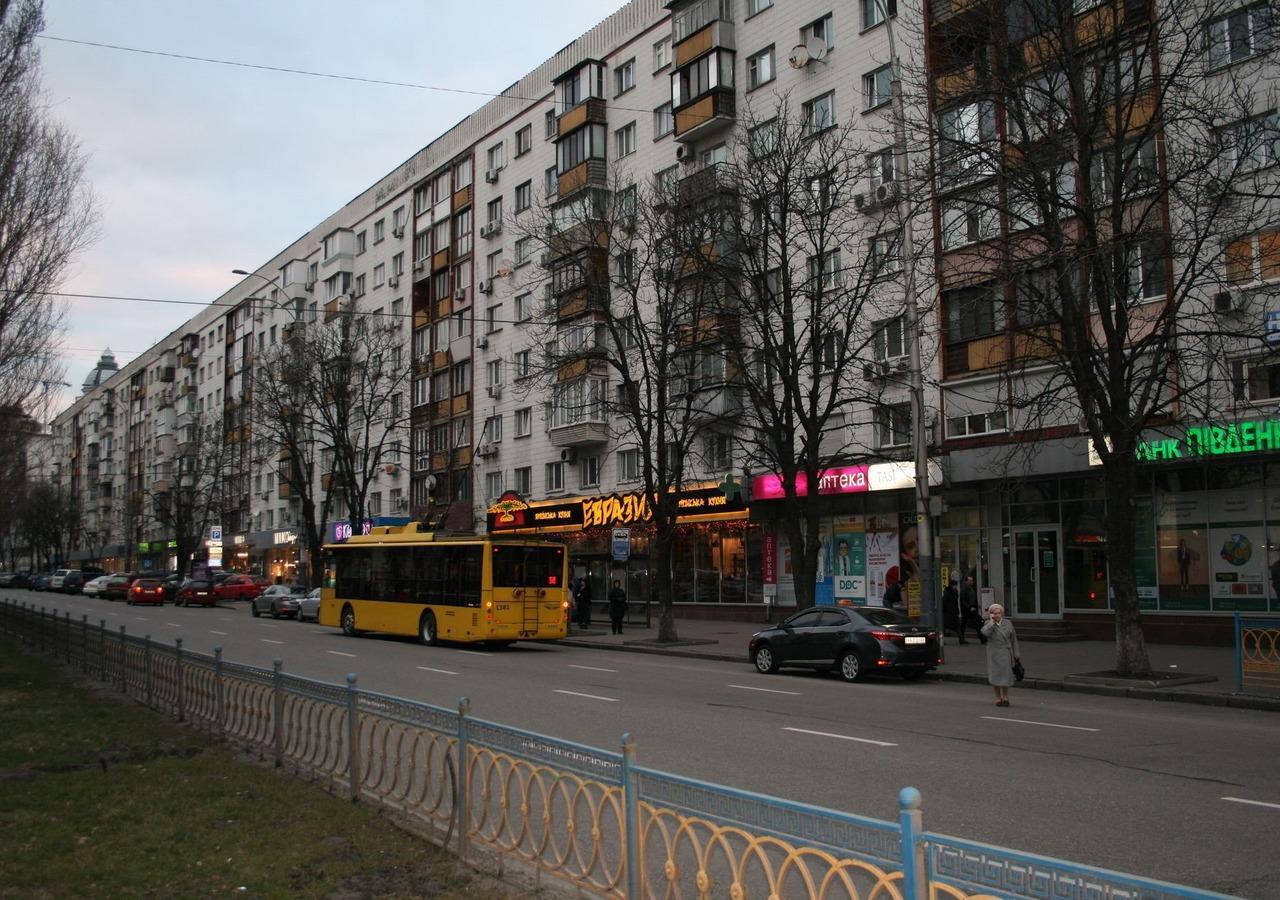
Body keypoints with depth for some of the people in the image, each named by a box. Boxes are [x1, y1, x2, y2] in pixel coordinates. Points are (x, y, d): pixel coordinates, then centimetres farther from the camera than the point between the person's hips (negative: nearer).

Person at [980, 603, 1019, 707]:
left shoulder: (1008, 623, 5)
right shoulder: (988, 623, 1)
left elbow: (1013, 639, 7)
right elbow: (985, 632, -22)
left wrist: (1015, 654, 4)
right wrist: (992, 621, -16)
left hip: (1005, 653, 1)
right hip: (993, 654, -1)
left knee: (1005, 674, 1)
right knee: (995, 675, 1)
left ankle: (1005, 697, 17)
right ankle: (998, 697, 14)